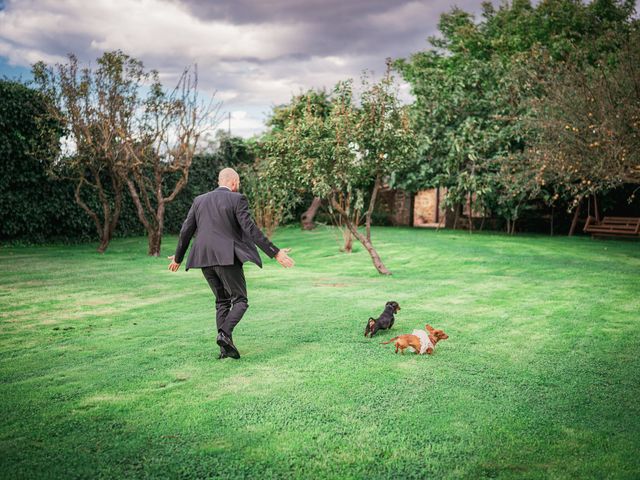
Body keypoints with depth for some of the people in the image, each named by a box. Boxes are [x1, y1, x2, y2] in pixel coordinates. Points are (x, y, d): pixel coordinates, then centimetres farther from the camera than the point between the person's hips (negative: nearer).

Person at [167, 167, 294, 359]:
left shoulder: (200, 200, 13)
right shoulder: (237, 199, -3)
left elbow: (186, 230, 12)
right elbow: (251, 230, -13)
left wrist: (178, 257, 25)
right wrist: (275, 253, -12)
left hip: (205, 258, 6)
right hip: (227, 257, -6)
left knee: (222, 301, 17)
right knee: (240, 301, 5)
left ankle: (226, 347, 9)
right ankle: (225, 333, -20)